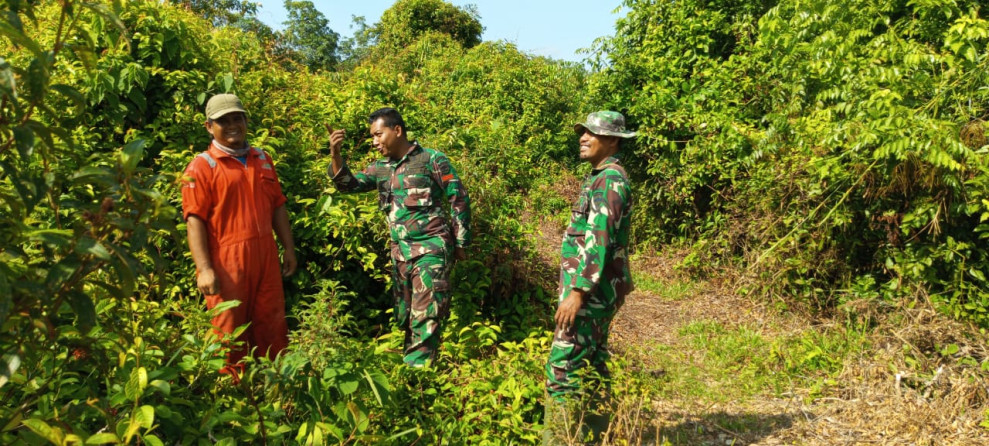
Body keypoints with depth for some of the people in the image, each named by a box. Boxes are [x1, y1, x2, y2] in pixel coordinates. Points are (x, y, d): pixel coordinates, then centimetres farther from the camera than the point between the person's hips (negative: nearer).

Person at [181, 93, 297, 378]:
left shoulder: (262, 159, 13)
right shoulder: (201, 167, -5)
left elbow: (277, 206, 17)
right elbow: (195, 220, -11)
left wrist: (289, 248, 13)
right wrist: (204, 269, -18)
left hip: (266, 258, 5)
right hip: (226, 262, -5)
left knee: (272, 326, 13)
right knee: (229, 332, 5)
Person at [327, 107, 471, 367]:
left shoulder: (431, 160, -5)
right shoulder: (380, 168, 12)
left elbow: (459, 200, -3)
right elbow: (349, 184, 3)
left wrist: (460, 243, -2)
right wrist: (335, 155, -13)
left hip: (432, 247, -6)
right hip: (400, 251, 7)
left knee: (426, 314, -10)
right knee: (404, 314, 13)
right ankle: (409, 362, 25)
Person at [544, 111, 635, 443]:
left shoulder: (610, 180, -15)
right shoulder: (601, 177, 16)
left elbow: (599, 241, -24)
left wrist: (577, 291, -26)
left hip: (591, 289, -10)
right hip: (597, 288, 10)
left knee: (563, 366, -10)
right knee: (591, 365, 15)